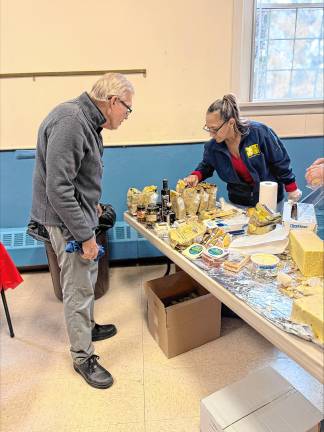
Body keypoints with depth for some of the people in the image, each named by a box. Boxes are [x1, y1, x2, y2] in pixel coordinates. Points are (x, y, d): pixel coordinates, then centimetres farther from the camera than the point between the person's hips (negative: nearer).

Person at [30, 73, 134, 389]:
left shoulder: (86, 120, 7)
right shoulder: (70, 121, -25)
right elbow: (58, 189, -28)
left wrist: (91, 203, 22)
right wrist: (85, 235, -23)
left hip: (79, 212, 10)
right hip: (67, 220, -10)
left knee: (87, 276, 22)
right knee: (78, 288, 2)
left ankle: (87, 327, 43)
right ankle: (83, 356, 21)